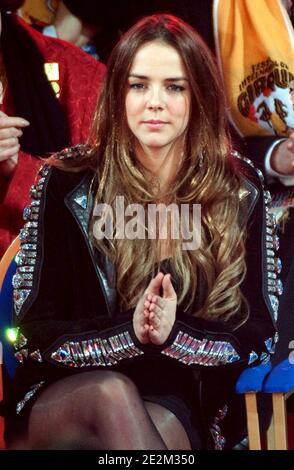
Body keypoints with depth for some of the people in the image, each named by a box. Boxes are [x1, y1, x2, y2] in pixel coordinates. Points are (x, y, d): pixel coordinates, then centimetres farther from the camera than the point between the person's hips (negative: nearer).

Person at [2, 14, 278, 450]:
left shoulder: (238, 191, 1)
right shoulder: (68, 182, -3)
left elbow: (257, 335, 2)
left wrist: (174, 333, -19)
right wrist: (129, 333, -22)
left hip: (183, 408, -1)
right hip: (64, 394, 1)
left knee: (162, 424, -36)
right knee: (112, 394, -34)